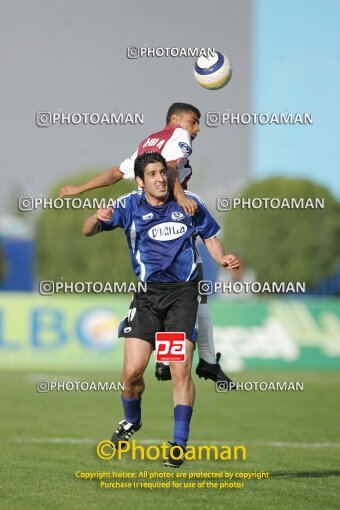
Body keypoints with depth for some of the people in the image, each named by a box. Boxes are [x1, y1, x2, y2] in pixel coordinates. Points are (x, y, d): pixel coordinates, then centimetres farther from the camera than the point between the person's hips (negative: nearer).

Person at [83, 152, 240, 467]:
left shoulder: (189, 204, 6)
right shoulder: (130, 206, 3)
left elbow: (210, 238, 18)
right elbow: (88, 232, 2)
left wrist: (222, 258, -3)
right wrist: (97, 218, -22)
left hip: (183, 292, 0)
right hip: (147, 293, 1)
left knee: (181, 370, -13)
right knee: (133, 370, -7)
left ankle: (179, 443, -4)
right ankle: (131, 421, 24)